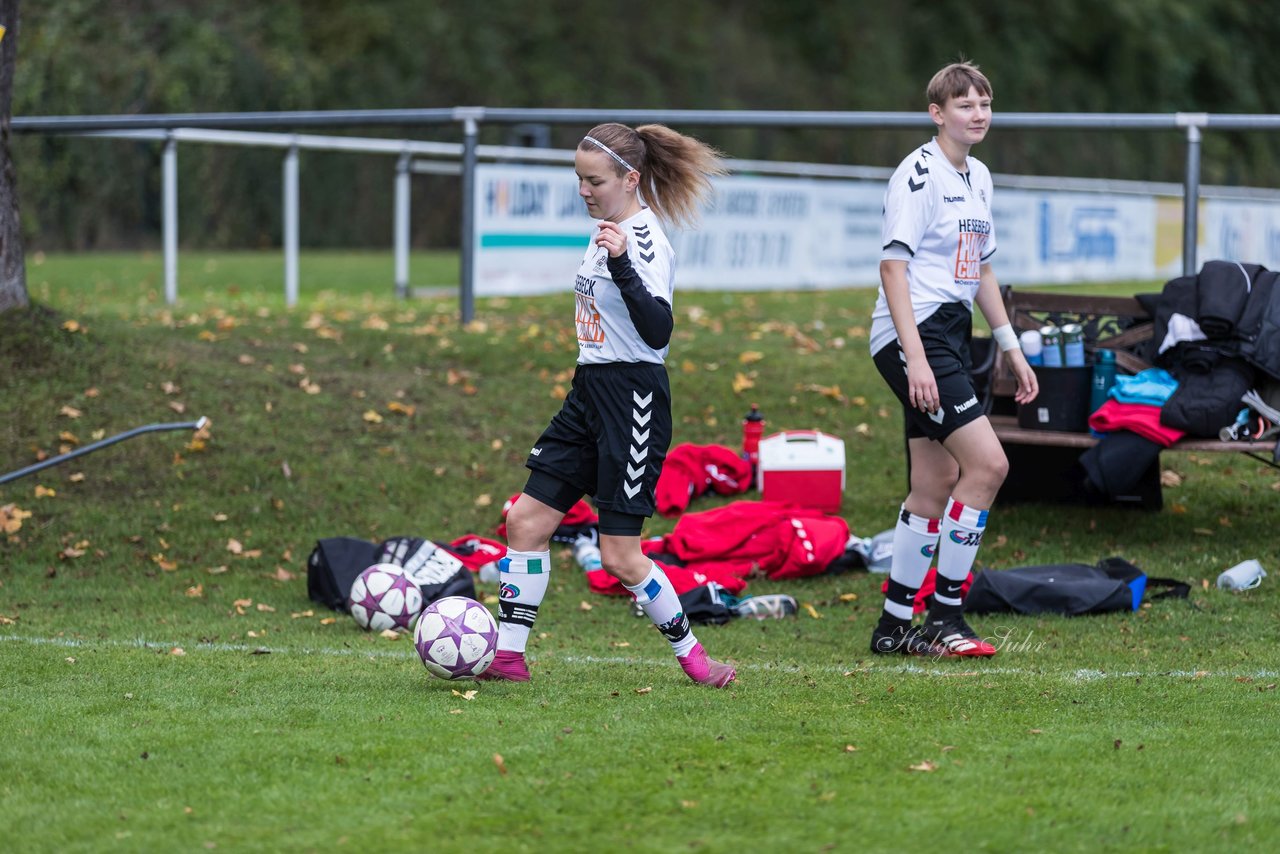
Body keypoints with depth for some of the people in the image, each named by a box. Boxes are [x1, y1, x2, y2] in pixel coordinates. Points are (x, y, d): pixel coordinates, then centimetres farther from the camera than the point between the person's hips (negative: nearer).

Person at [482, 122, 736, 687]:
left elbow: (658, 331, -27)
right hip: (589, 391, 9)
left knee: (619, 556, -7)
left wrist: (622, 267, -36)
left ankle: (691, 654, 11)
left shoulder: (645, 242, -16)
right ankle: (509, 657, 9)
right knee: (525, 520, 4)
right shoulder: (608, 228, 11)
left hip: (632, 402, -9)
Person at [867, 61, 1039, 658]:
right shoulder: (919, 174, -12)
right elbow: (893, 266, -17)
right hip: (914, 337, -9)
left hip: (950, 335, 9)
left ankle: (894, 625, 15)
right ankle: (945, 619, -9)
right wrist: (915, 357, -25)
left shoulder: (978, 177, 16)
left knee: (936, 485, 8)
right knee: (988, 462, -16)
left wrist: (1011, 348, 23)